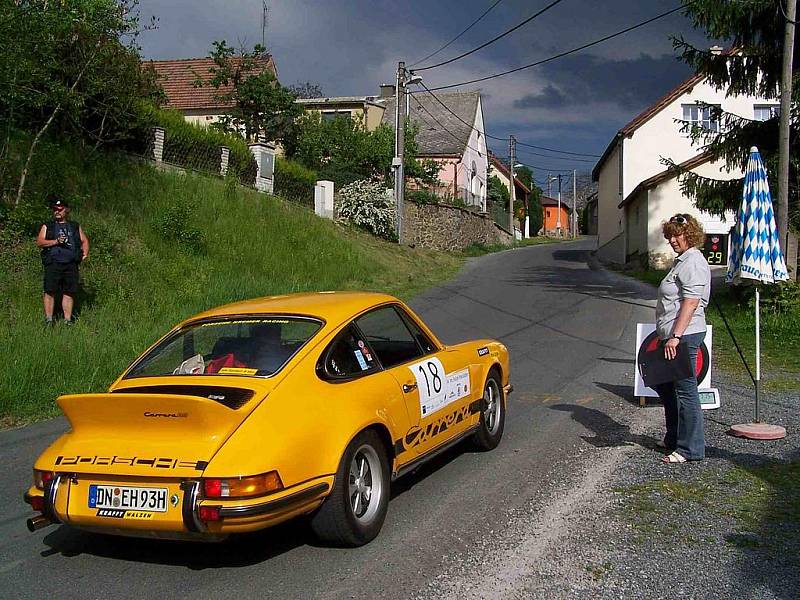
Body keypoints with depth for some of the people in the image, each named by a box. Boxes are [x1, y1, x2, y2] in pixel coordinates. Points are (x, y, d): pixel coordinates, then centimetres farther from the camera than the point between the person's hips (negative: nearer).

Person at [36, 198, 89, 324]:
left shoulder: (75, 226, 20)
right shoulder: (47, 226, 13)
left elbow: (84, 241, 23)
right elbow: (39, 242, 2)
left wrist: (85, 253, 5)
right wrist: (56, 241, -12)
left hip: (71, 264, 2)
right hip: (53, 264, -1)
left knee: (69, 292, 1)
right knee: (50, 292, -6)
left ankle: (68, 319, 6)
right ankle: (49, 320, -1)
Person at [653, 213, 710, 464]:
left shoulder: (693, 262, -14)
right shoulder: (683, 260, 20)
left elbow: (691, 302, -23)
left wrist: (676, 336, -26)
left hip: (684, 337, -11)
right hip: (673, 336, 11)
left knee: (685, 391, -6)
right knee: (665, 387, 19)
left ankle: (690, 449, 1)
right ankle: (674, 440, 31)